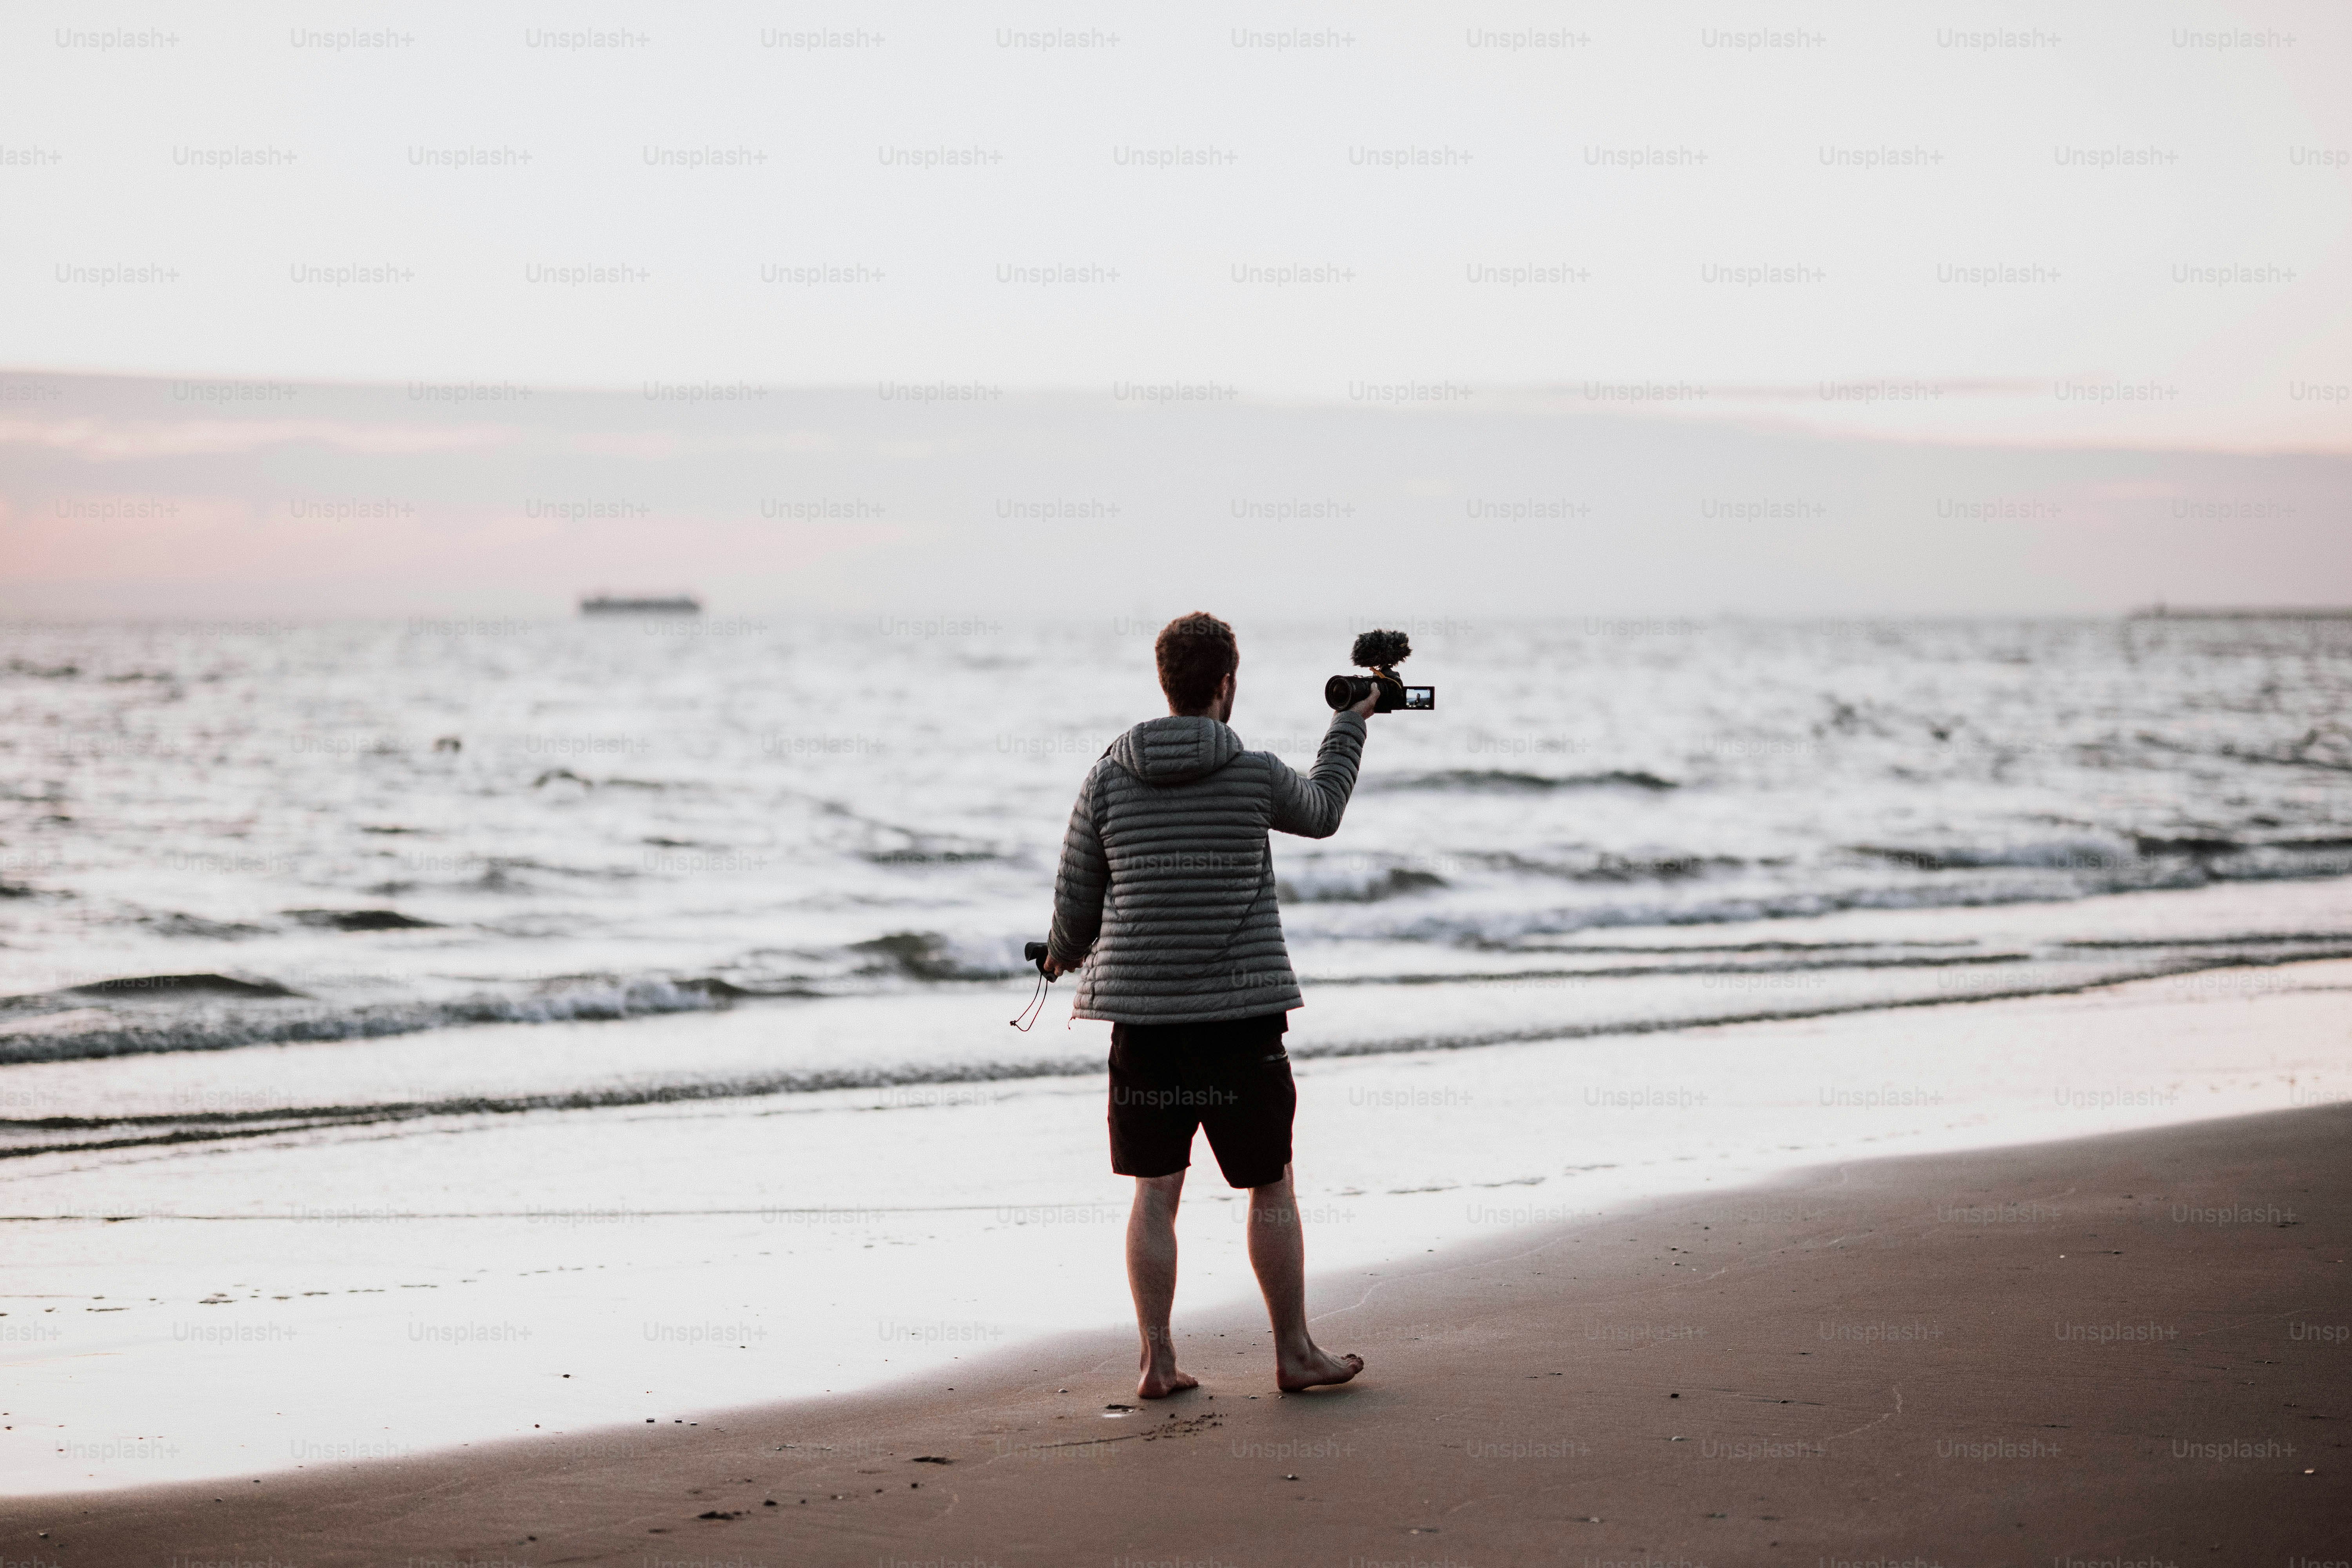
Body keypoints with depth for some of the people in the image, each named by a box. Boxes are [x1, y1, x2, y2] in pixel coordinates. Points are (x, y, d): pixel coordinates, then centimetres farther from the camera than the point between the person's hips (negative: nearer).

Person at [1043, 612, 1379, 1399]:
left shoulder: (1108, 779, -2)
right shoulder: (1255, 775, -8)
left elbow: (1076, 898, 5)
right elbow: (1321, 813, 15)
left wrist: (1066, 953, 28)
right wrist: (1350, 723, 30)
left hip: (1143, 1014, 2)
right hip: (1240, 1014, -2)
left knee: (1155, 1191, 9)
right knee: (1272, 1187, 10)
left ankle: (1157, 1361, 8)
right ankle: (1294, 1353, 17)